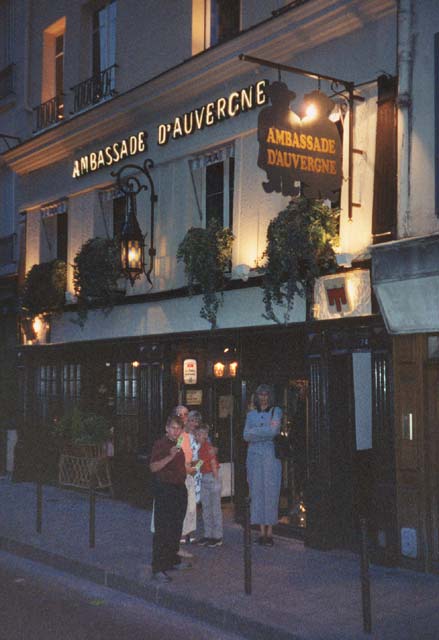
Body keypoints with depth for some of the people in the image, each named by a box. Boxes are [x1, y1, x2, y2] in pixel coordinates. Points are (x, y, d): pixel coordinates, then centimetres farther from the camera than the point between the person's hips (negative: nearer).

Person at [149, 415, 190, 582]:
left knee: (176, 528, 16)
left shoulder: (179, 445, 15)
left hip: (179, 488, 8)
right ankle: (158, 569, -6)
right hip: (164, 489, -8)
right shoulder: (160, 444, -10)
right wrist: (170, 456, -29)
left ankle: (173, 560, 28)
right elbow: (153, 467, -21)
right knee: (162, 530, -8)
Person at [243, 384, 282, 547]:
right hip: (254, 455, 3)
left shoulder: (276, 411, 7)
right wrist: (266, 430, -5)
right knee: (257, 491, -1)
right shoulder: (251, 414, 16)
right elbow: (246, 436, 3)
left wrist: (255, 431, -2)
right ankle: (262, 531, 2)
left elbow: (274, 431, -8)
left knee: (271, 491, -6)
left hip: (271, 455, -3)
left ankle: (270, 532, -4)